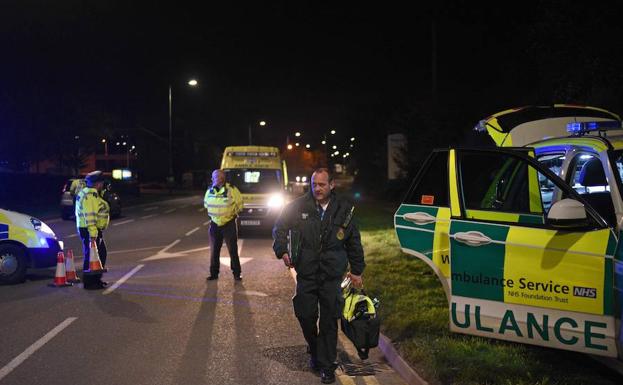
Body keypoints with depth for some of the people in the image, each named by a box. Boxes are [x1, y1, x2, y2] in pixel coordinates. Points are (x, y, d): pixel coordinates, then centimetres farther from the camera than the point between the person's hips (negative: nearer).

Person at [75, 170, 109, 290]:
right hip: (90, 230, -11)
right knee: (91, 256, -5)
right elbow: (90, 216, -25)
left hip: (95, 230, 11)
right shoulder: (90, 195, -18)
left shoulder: (89, 193, 17)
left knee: (101, 253, 18)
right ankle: (89, 283, 0)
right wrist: (93, 233, -29)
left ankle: (96, 279, 28)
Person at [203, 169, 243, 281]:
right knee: (214, 250, 7)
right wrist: (212, 213, 13)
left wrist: (232, 213, 1)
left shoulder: (231, 189, -12)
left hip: (229, 224, -4)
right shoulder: (210, 190, 1)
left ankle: (237, 273, 9)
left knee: (233, 249, 1)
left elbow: (239, 204, 0)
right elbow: (206, 203, 19)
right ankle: (214, 273, 16)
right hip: (215, 224, 4)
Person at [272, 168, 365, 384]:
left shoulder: (343, 209, 2)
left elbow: (354, 242, 10)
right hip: (306, 274, 0)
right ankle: (314, 351, 33)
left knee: (329, 322, 2)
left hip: (332, 275, 0)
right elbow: (279, 228, 10)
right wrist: (282, 251, -6)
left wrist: (356, 270, 11)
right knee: (305, 316, 5)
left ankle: (327, 366, 13)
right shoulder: (299, 206, -1)